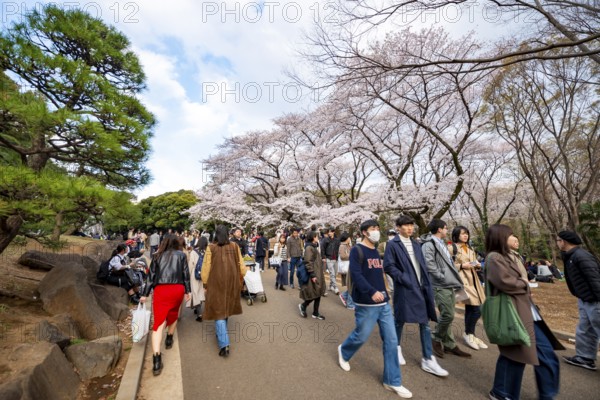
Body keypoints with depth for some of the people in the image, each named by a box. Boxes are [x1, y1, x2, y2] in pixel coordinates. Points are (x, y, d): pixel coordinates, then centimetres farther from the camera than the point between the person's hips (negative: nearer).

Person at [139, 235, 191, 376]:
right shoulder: (181, 255, 5)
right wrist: (187, 291, 11)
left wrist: (145, 294, 14)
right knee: (173, 314, 27)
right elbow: (186, 274, 3)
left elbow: (151, 276, 8)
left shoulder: (157, 256, 9)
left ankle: (156, 359, -10)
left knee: (159, 322, -1)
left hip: (161, 289, 0)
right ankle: (169, 340, 41)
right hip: (178, 289, 0)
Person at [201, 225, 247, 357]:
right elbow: (241, 266, -1)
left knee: (219, 311, 6)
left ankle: (224, 344, -3)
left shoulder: (211, 248, -13)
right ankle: (221, 333, 44)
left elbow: (206, 268, -8)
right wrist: (240, 279, 13)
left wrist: (205, 284, 7)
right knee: (226, 308, 24)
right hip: (232, 283, 3)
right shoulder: (234, 246, -6)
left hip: (216, 283, -3)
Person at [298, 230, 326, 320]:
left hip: (318, 274, 10)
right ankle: (303, 306, 21)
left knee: (318, 293, 12)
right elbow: (308, 262, -21)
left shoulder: (314, 247, 13)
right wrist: (312, 275, -22)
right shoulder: (309, 248, -17)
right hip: (314, 274, -9)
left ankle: (315, 313, 23)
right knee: (314, 294, -1)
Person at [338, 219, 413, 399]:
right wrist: (372, 292, -32)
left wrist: (384, 293, 16)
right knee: (361, 336, 9)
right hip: (367, 304, -7)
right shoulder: (357, 251, -13)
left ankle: (392, 381, 23)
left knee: (391, 340, 8)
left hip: (384, 303, 7)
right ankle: (343, 352, 40)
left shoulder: (376, 252, 12)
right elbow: (356, 275, -23)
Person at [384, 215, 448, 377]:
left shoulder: (416, 244, 13)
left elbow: (423, 266, 14)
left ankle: (428, 359, 21)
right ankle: (397, 347, 34)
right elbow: (388, 266, -14)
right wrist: (405, 280, -18)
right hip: (405, 289, -6)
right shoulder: (393, 245, -10)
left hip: (421, 288, 6)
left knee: (425, 323, 9)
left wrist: (427, 285, 6)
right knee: (400, 320, 11)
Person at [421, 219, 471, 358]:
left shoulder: (441, 243, 18)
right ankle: (437, 339, 13)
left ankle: (449, 344, 24)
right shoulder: (429, 244, -14)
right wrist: (442, 277, -16)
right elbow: (429, 264, -21)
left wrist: (453, 279, 12)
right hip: (440, 286, -9)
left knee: (448, 315, 13)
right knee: (447, 315, -8)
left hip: (450, 284, 9)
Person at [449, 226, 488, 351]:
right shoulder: (451, 248, -7)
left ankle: (470, 334, 24)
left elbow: (474, 264, 24)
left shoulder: (470, 249, 18)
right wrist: (461, 266, -18)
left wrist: (478, 265, 3)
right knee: (476, 308, -10)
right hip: (462, 280, -8)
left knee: (470, 308, 11)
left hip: (473, 279, 8)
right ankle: (468, 334, 9)